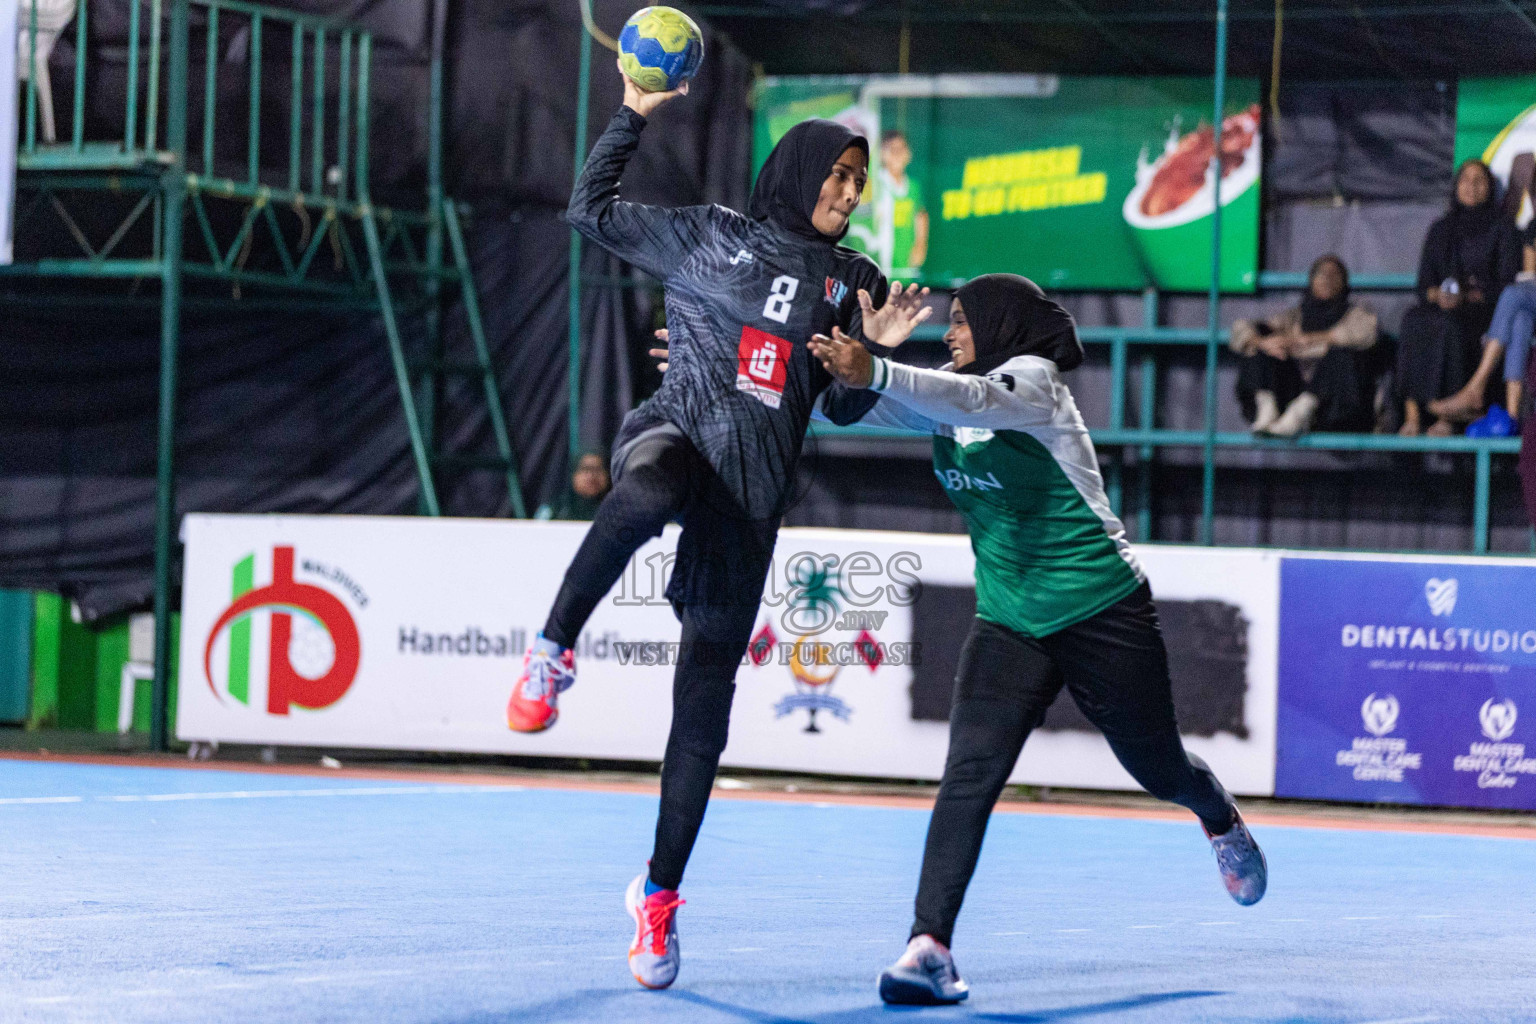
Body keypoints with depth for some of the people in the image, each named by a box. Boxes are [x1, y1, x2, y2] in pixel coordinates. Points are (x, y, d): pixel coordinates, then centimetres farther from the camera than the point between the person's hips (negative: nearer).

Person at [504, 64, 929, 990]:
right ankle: (554, 653, -30)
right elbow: (592, 212, 7)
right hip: (677, 436, -3)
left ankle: (660, 894, 11)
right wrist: (633, 117, 1)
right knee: (649, 493, -45)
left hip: (752, 500, 3)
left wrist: (874, 349, -4)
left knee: (705, 705, 1)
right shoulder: (711, 237, 7)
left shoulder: (851, 281, 15)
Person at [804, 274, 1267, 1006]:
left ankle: (1222, 821, 49)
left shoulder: (1031, 379, -14)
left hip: (1104, 615, -5)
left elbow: (971, 401, -35)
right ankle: (929, 946, -25)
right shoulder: (949, 394, 6)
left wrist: (875, 371, -49)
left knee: (1157, 765, 14)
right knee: (969, 773, -16)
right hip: (1009, 623, 5)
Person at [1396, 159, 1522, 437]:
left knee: (1447, 325, -39)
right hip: (1441, 307, 3)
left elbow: (1506, 284, -1)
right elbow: (1424, 282, 15)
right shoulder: (1440, 229, 21)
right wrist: (1437, 294, -9)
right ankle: (1411, 416, -42)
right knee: (1414, 322, -34)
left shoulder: (1502, 228, 8)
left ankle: (1446, 416, -40)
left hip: (1483, 309, -3)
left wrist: (1467, 297, -17)